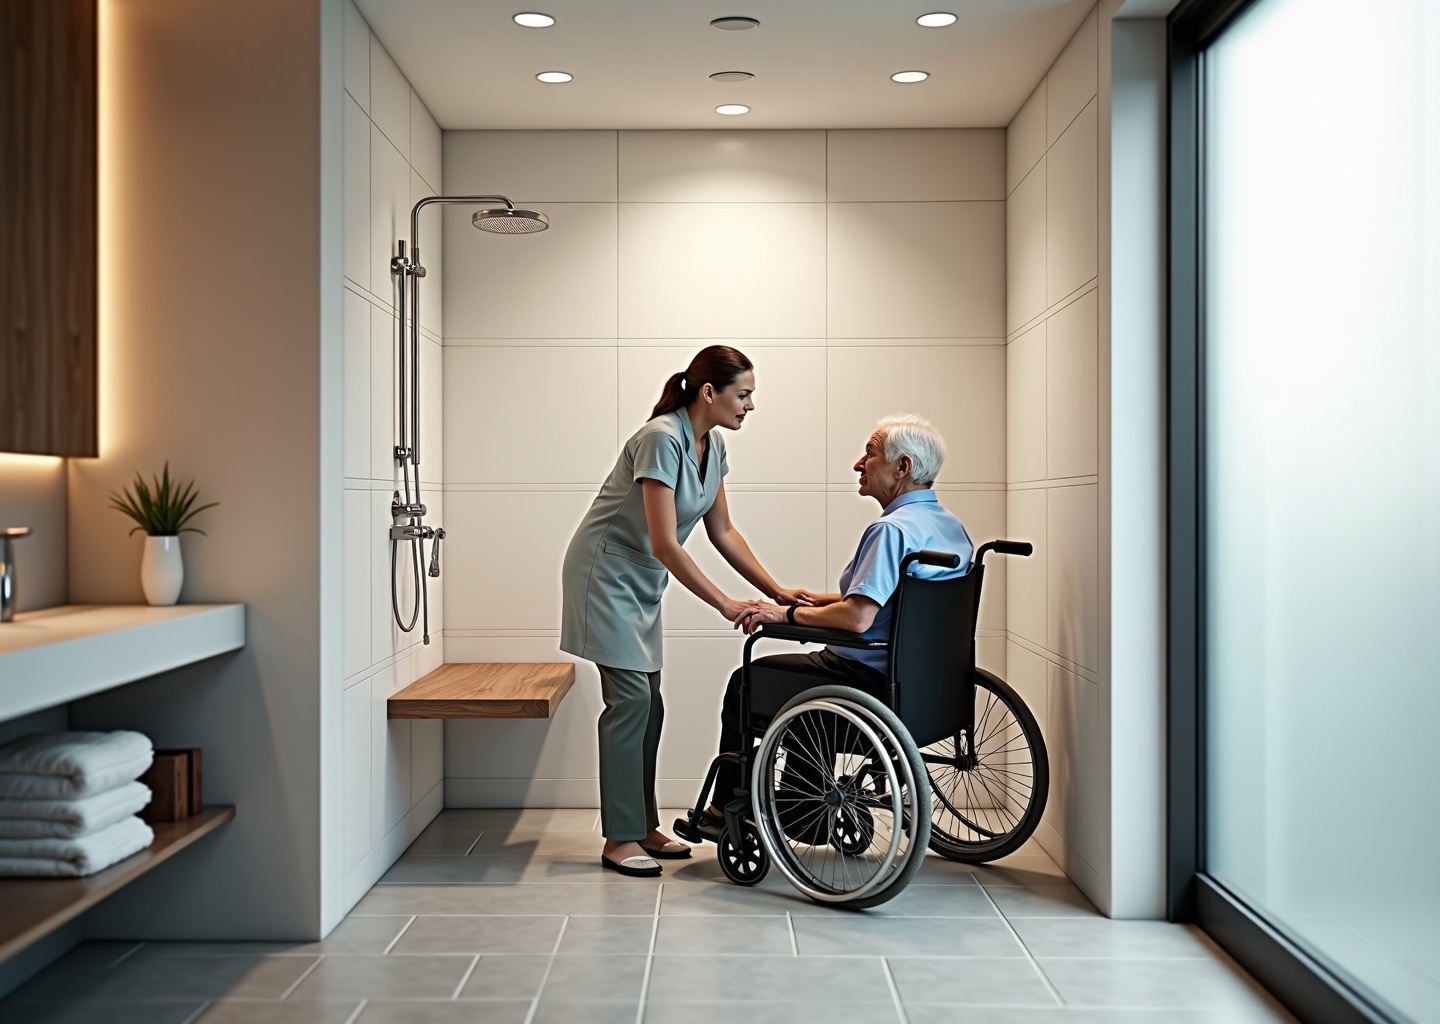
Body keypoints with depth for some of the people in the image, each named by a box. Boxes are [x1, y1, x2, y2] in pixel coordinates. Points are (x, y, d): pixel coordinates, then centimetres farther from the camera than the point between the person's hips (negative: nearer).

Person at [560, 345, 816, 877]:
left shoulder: (712, 445, 2)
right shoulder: (661, 439, -25)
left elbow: (722, 531, 8)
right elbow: (665, 545, -28)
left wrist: (776, 590, 1)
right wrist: (727, 605, -26)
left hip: (642, 580, 9)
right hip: (606, 570, -9)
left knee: (647, 704, 9)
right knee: (630, 700, -10)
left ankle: (642, 827, 18)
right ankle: (619, 840, -2)